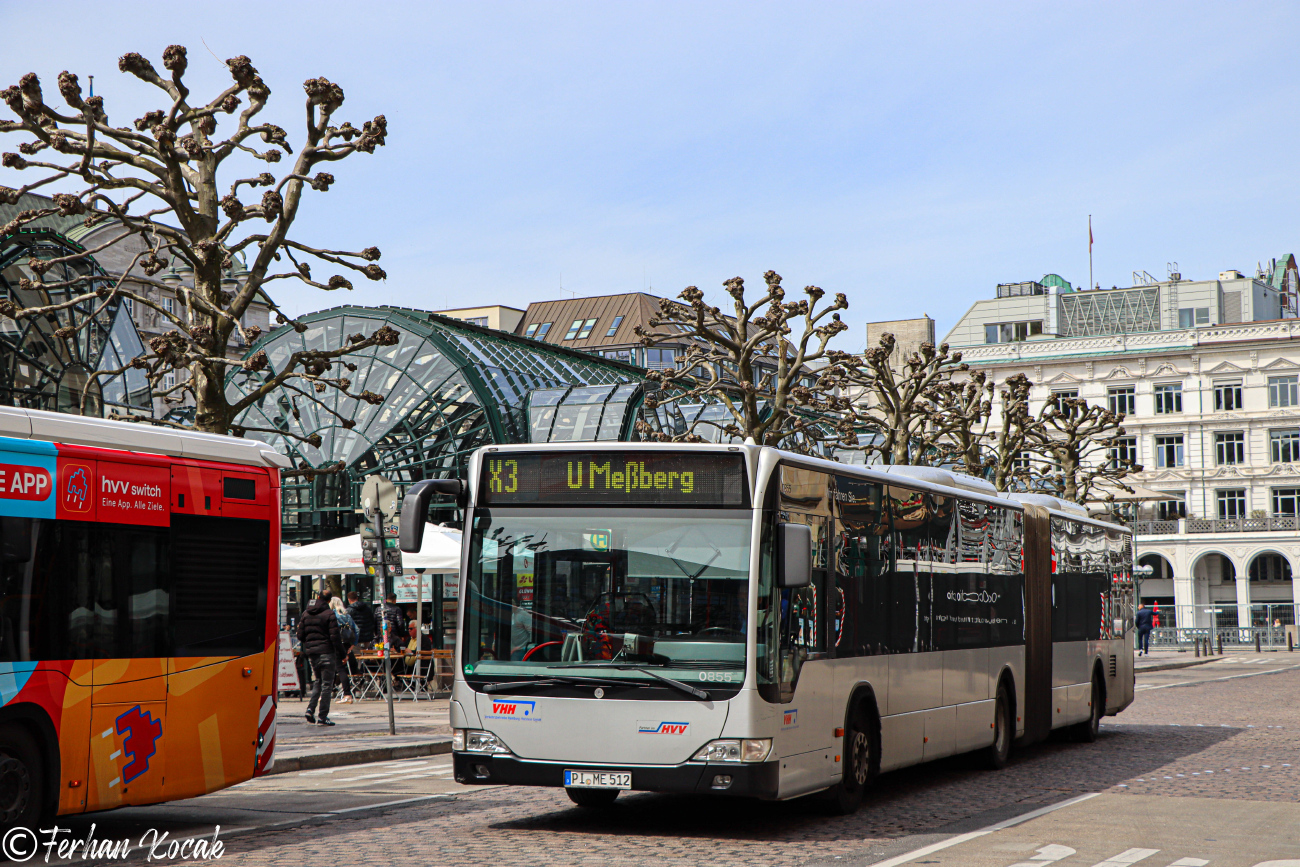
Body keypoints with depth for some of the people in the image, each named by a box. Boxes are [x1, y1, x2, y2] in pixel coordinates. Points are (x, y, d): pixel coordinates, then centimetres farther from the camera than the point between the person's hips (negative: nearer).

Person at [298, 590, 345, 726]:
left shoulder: (306, 614, 8)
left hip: (311, 653, 6)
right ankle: (323, 717, -2)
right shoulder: (329, 614, -10)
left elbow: (300, 635, 9)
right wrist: (341, 653, -6)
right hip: (326, 653, -6)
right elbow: (335, 636, -13)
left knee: (317, 682, 19)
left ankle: (310, 709, 1)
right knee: (326, 685, 0)